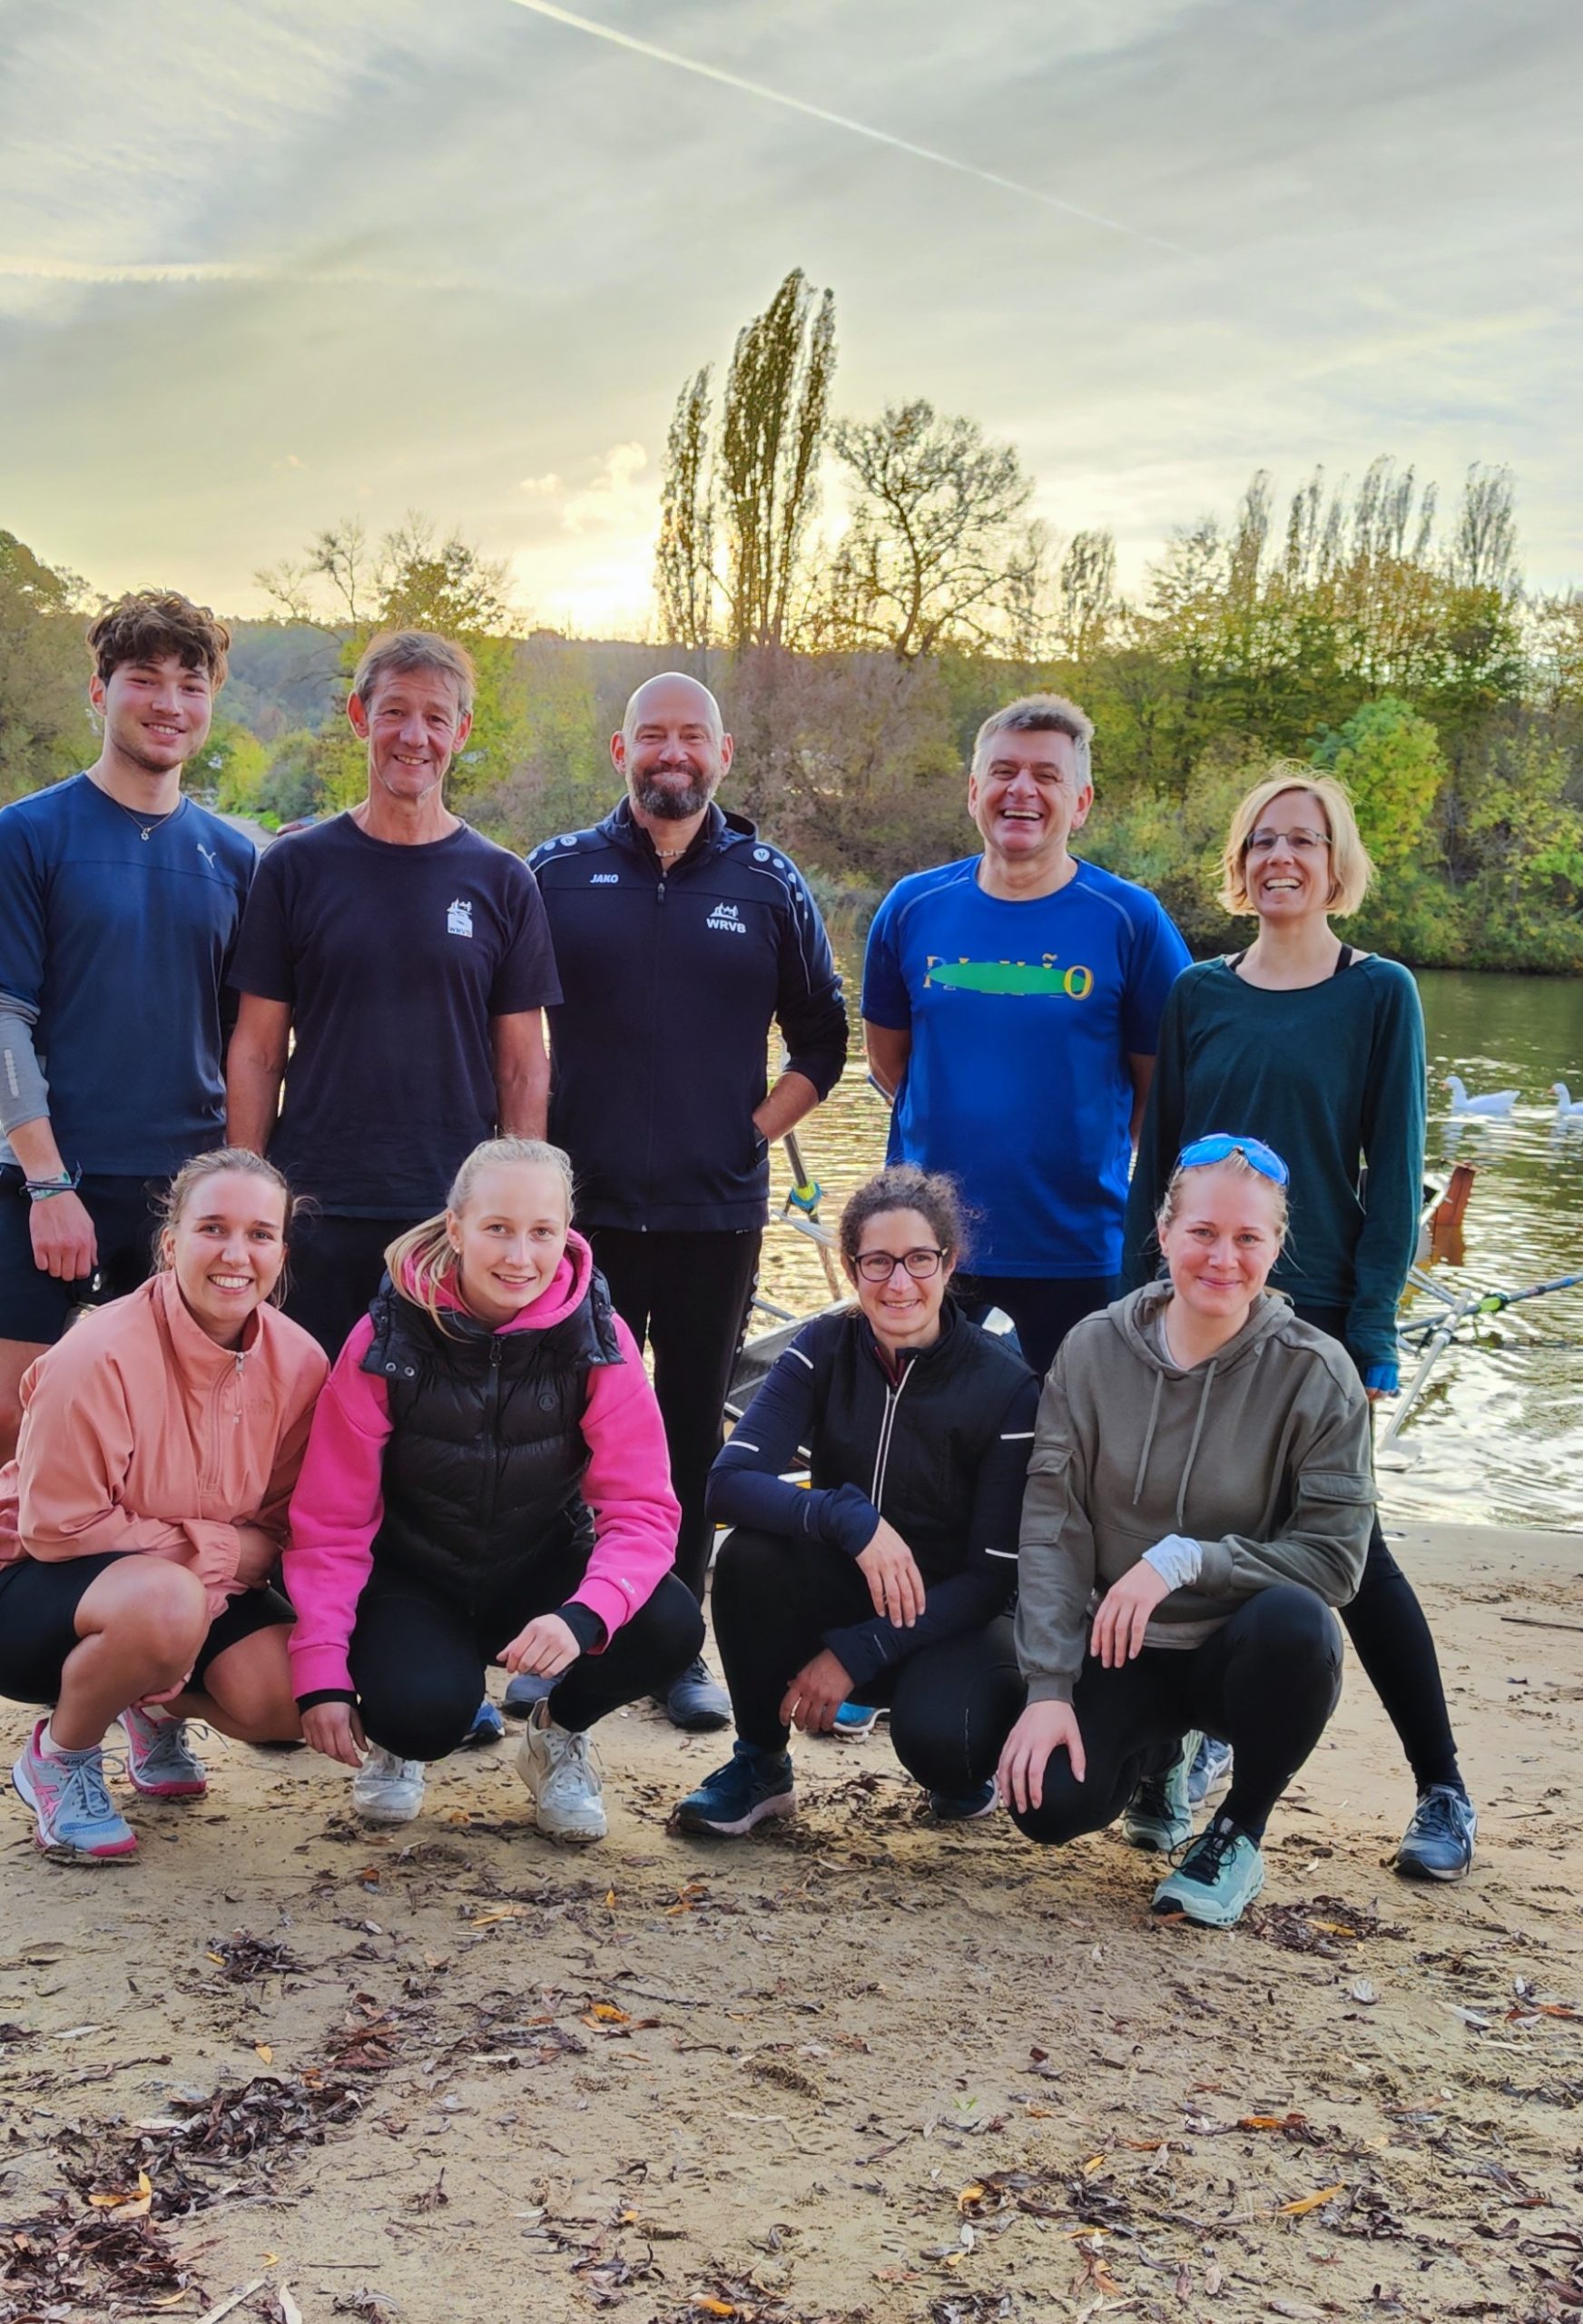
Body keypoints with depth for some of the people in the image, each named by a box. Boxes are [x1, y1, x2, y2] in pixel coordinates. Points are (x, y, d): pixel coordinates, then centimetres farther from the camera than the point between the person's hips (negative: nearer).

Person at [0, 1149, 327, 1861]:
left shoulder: (298, 1363, -10)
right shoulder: (102, 1355, -26)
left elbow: (280, 1522, 1)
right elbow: (58, 1528, -21)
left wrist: (221, 1562, -20)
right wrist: (218, 1546, -20)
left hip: (206, 1589, 6)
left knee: (293, 1695, -20)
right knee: (164, 1601, -38)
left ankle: (162, 1709, 17)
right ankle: (59, 1755, -6)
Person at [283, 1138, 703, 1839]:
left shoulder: (598, 1339, -14)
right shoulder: (389, 1337, -16)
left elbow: (642, 1509, -18)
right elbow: (330, 1519, -12)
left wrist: (583, 1617, -37)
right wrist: (322, 1674, -21)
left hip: (542, 1573, 2)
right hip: (414, 1580, -2)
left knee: (670, 1627, -27)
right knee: (424, 1708, -33)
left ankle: (558, 1733, 6)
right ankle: (396, 1742, 7)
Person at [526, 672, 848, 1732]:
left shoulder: (769, 884, 6)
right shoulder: (557, 872, 4)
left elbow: (823, 1040, 13)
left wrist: (755, 1131, 2)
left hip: (717, 1215, 1)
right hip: (582, 1207, -1)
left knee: (695, 1434, 8)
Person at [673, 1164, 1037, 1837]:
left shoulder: (1006, 1388, -15)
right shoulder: (825, 1350, -8)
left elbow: (996, 1574, -14)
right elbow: (728, 1482, -20)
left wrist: (856, 1653, -21)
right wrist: (851, 1519, -36)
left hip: (952, 1621, -2)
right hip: (844, 1595, 2)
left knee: (935, 1732, -34)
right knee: (751, 1552, -28)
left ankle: (963, 1773, 6)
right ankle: (759, 1764, -5)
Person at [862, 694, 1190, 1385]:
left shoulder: (1129, 920, -6)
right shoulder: (913, 908, 2)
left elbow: (1164, 1082, 1)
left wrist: (1090, 1147, -2)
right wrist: (954, 1127, 6)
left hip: (1077, 1246, -2)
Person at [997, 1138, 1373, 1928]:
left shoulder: (1315, 1373, -12)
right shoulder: (1095, 1348, -7)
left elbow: (1335, 1558, -14)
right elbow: (1050, 1530, -7)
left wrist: (1182, 1559, -24)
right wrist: (1048, 1690, -15)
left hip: (1242, 1655, -1)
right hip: (1121, 1653, 2)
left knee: (1295, 1620, -35)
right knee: (1050, 1802, -22)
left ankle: (1240, 1834, -5)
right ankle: (1159, 1753, 17)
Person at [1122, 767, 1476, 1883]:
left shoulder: (1379, 994, -1)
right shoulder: (1199, 994, 7)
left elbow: (1393, 1178, -4)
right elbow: (1156, 1161, 9)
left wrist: (1370, 1335, -9)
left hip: (1316, 1317, -3)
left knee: (1346, 1547, -1)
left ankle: (1444, 1789, 11)